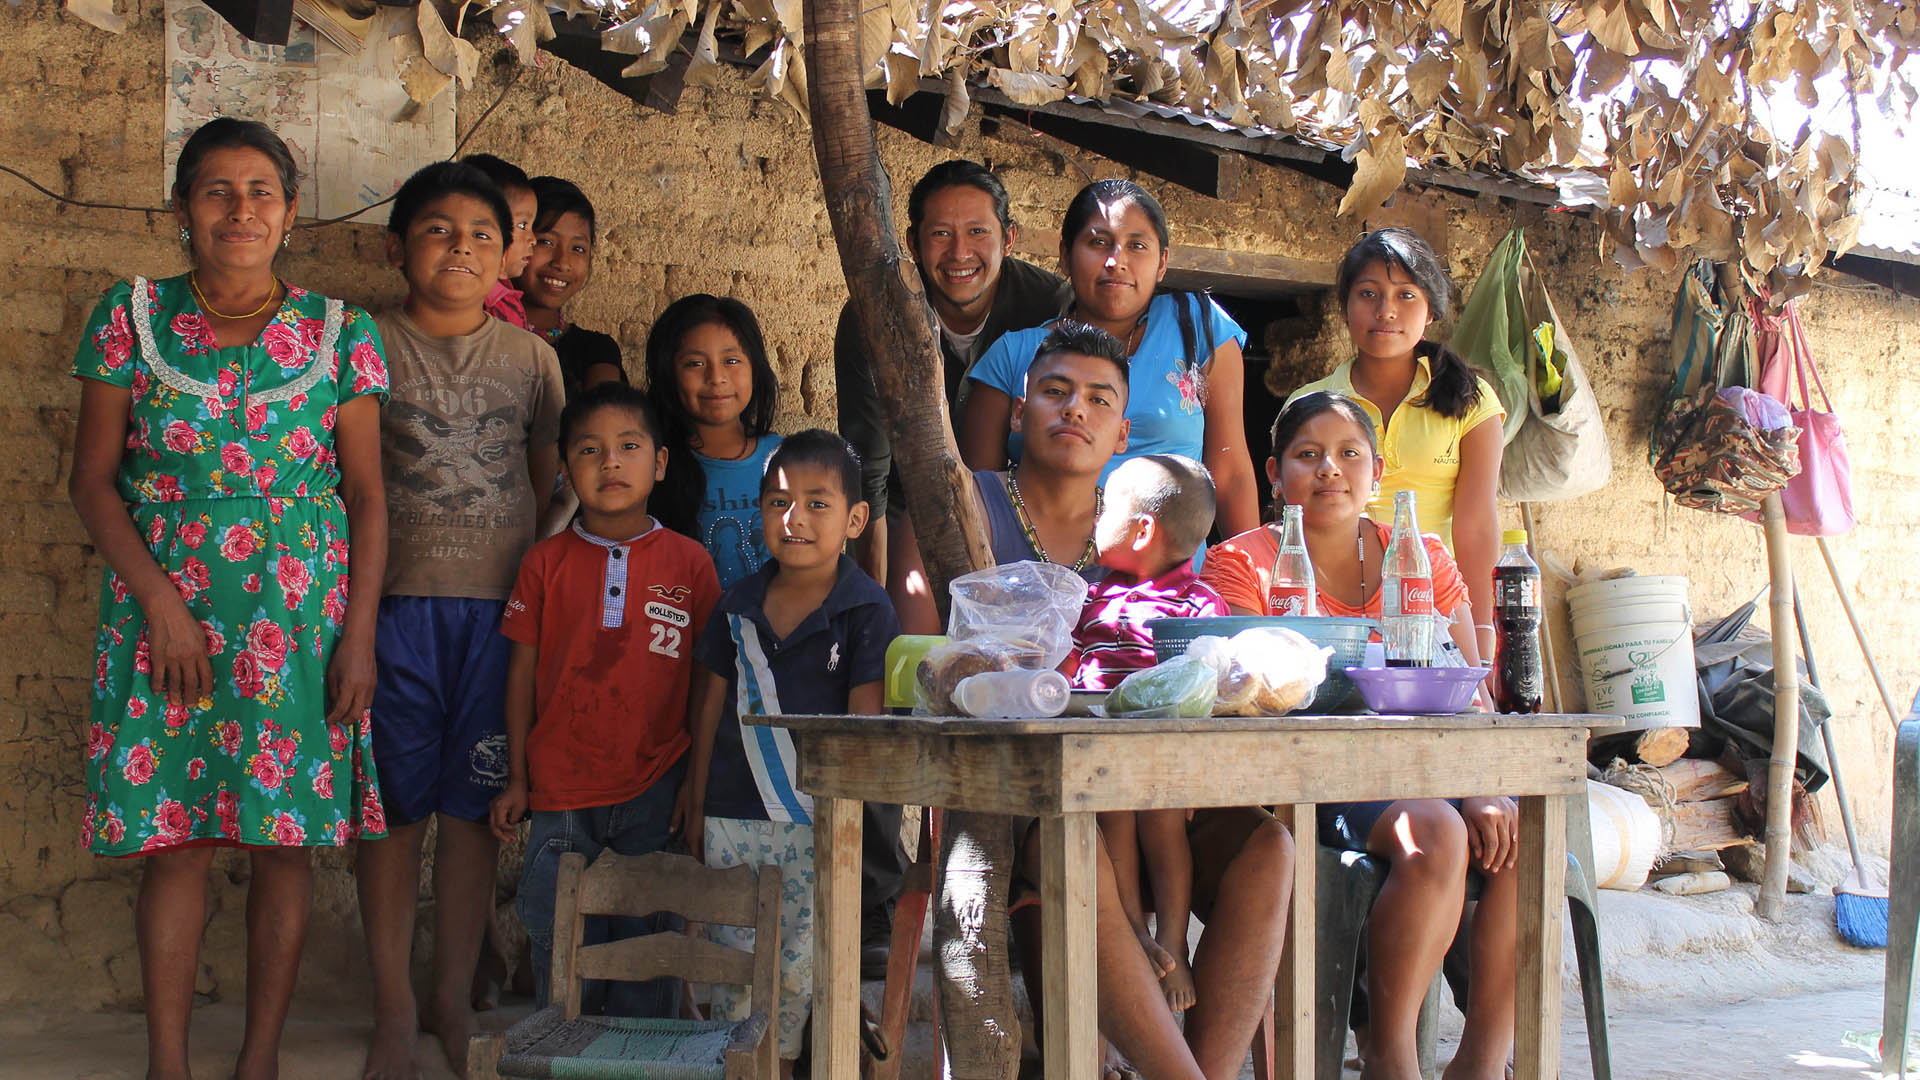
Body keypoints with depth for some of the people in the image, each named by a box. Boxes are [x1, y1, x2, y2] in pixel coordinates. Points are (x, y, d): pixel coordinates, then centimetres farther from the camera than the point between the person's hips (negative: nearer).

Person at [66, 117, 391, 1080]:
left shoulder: (339, 332, 4)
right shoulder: (133, 314, 5)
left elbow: (368, 497, 4)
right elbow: (93, 481, 3)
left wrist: (359, 632, -3)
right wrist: (158, 600, -9)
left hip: (298, 620, 0)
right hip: (162, 611, 0)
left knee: (284, 841, 2)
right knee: (173, 842, 0)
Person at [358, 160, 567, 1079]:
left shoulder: (530, 356, 9)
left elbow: (552, 486, 15)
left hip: (500, 607, 2)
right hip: (396, 601, -1)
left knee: (475, 804, 6)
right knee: (394, 805, 2)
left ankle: (454, 997, 20)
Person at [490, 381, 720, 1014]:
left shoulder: (689, 562, 1)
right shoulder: (546, 561, 4)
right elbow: (524, 671, 7)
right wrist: (516, 778, 5)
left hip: (655, 792, -1)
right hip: (561, 789, 1)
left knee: (648, 943, 7)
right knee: (559, 947, 6)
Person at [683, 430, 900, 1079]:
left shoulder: (867, 609, -5)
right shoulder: (740, 602, 8)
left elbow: (863, 719, -6)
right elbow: (712, 706, 13)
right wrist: (696, 805, 11)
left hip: (815, 818, -3)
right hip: (733, 814, 4)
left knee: (797, 964, 3)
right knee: (732, 958, 7)